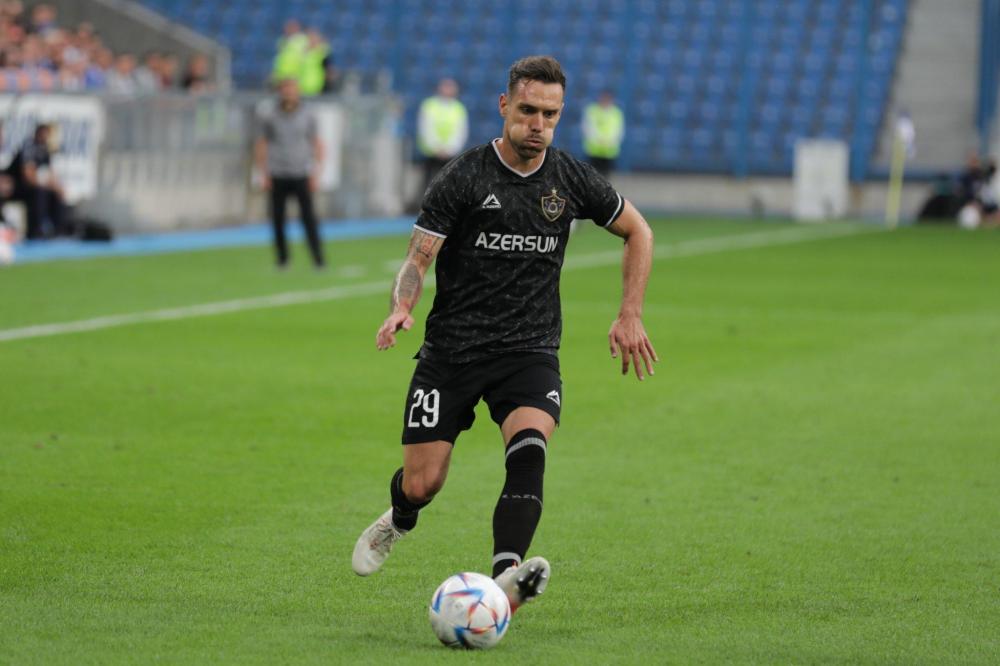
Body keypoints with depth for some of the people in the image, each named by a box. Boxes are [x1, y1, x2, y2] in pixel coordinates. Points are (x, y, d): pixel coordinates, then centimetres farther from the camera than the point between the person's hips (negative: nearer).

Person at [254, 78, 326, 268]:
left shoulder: (307, 117, 7)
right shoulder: (269, 119, 5)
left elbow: (316, 145, 12)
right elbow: (260, 146, 11)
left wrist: (314, 174, 5)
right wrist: (264, 174, 3)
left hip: (301, 175, -1)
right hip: (278, 177, 1)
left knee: (308, 217, -9)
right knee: (278, 218, -1)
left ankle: (318, 258, -8)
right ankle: (282, 258, 11)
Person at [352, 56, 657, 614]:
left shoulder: (571, 179, 2)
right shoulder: (464, 178, -7)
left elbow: (638, 232, 17)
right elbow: (418, 259, -8)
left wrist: (631, 317, 10)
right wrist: (401, 309, -30)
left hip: (529, 352, 1)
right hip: (451, 352, -1)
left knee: (530, 450, -28)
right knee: (422, 485, -1)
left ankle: (505, 579, -43)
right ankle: (398, 524, 37)